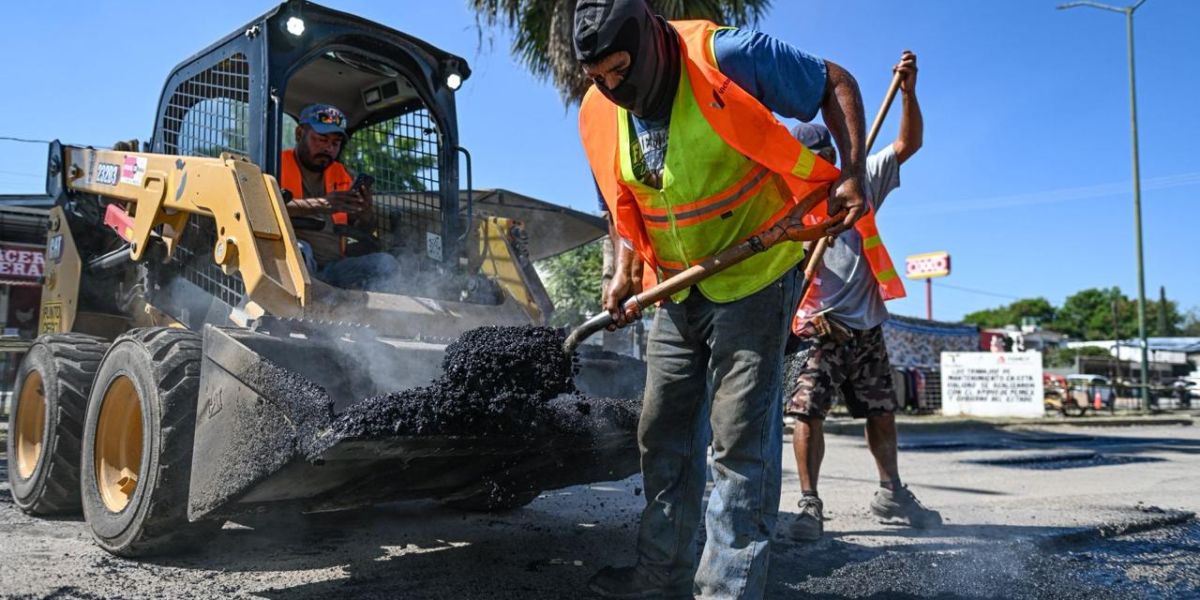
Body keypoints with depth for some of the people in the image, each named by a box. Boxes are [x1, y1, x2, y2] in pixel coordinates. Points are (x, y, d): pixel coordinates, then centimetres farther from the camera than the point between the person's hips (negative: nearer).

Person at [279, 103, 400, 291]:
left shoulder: (341, 175, 21)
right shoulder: (278, 165, 7)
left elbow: (363, 231, 19)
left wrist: (366, 214, -6)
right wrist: (321, 205, -24)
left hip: (334, 268, 4)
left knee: (386, 263, -19)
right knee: (298, 249, -36)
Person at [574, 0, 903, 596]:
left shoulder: (726, 57, -19)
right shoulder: (597, 115, -2)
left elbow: (836, 84, -7)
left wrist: (852, 175, -18)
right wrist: (624, 274, -4)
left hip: (755, 278, -6)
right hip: (677, 293, 6)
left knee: (741, 437, -8)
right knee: (663, 435, 10)